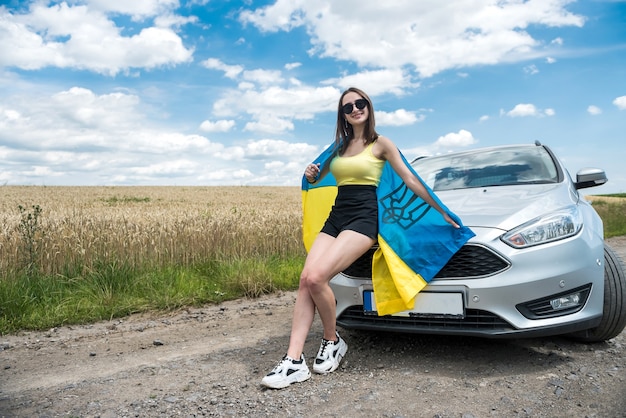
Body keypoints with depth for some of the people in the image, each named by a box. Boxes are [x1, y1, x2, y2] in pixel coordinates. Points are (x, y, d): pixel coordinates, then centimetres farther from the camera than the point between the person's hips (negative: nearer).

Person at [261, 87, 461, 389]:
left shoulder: (381, 143, 4)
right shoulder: (340, 146, 19)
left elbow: (411, 181, 4)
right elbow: (317, 177, 29)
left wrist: (443, 212, 4)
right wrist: (311, 176, 4)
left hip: (364, 217, -5)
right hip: (336, 217, 6)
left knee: (317, 276, -25)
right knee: (306, 279, -16)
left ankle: (332, 341, -1)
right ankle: (294, 361, -15)